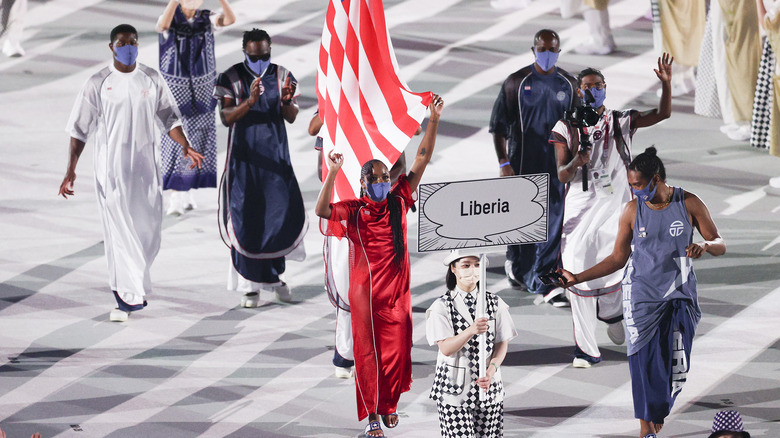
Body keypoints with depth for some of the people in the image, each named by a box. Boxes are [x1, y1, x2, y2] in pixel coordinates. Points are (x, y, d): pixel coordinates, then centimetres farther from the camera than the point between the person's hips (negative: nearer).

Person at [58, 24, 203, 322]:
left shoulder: (152, 80, 7)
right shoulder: (98, 83, -1)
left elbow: (169, 118, 9)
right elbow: (79, 128, 1)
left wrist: (185, 147, -8)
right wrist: (71, 170, -4)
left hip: (144, 166, 3)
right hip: (110, 167, -3)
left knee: (147, 228, 3)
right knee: (119, 230, -8)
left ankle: (125, 286, 25)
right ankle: (127, 297, -7)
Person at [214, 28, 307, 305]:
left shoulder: (282, 77, 5)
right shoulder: (231, 79, -3)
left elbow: (291, 117, -2)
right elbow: (225, 117, -11)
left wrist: (287, 101, -24)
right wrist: (250, 102, -27)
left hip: (275, 156, 2)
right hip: (244, 156, -2)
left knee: (286, 213, -1)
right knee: (245, 218, -5)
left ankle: (274, 274, 21)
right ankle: (249, 285, 1)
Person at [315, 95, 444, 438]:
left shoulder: (398, 201, 5)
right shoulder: (353, 212, -3)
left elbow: (422, 159, 5)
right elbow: (322, 211, -23)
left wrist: (433, 120, -1)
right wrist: (332, 173, -30)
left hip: (397, 290, 3)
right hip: (365, 292, -3)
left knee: (397, 351, 7)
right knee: (368, 352, 1)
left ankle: (390, 404, 27)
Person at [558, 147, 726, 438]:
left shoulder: (689, 204, -2)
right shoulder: (632, 210, 0)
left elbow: (720, 245, 1)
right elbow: (618, 258, 6)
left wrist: (704, 245, -23)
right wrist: (577, 278, -1)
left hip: (679, 296, 0)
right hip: (641, 296, 0)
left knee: (675, 365, -2)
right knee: (644, 362, -7)